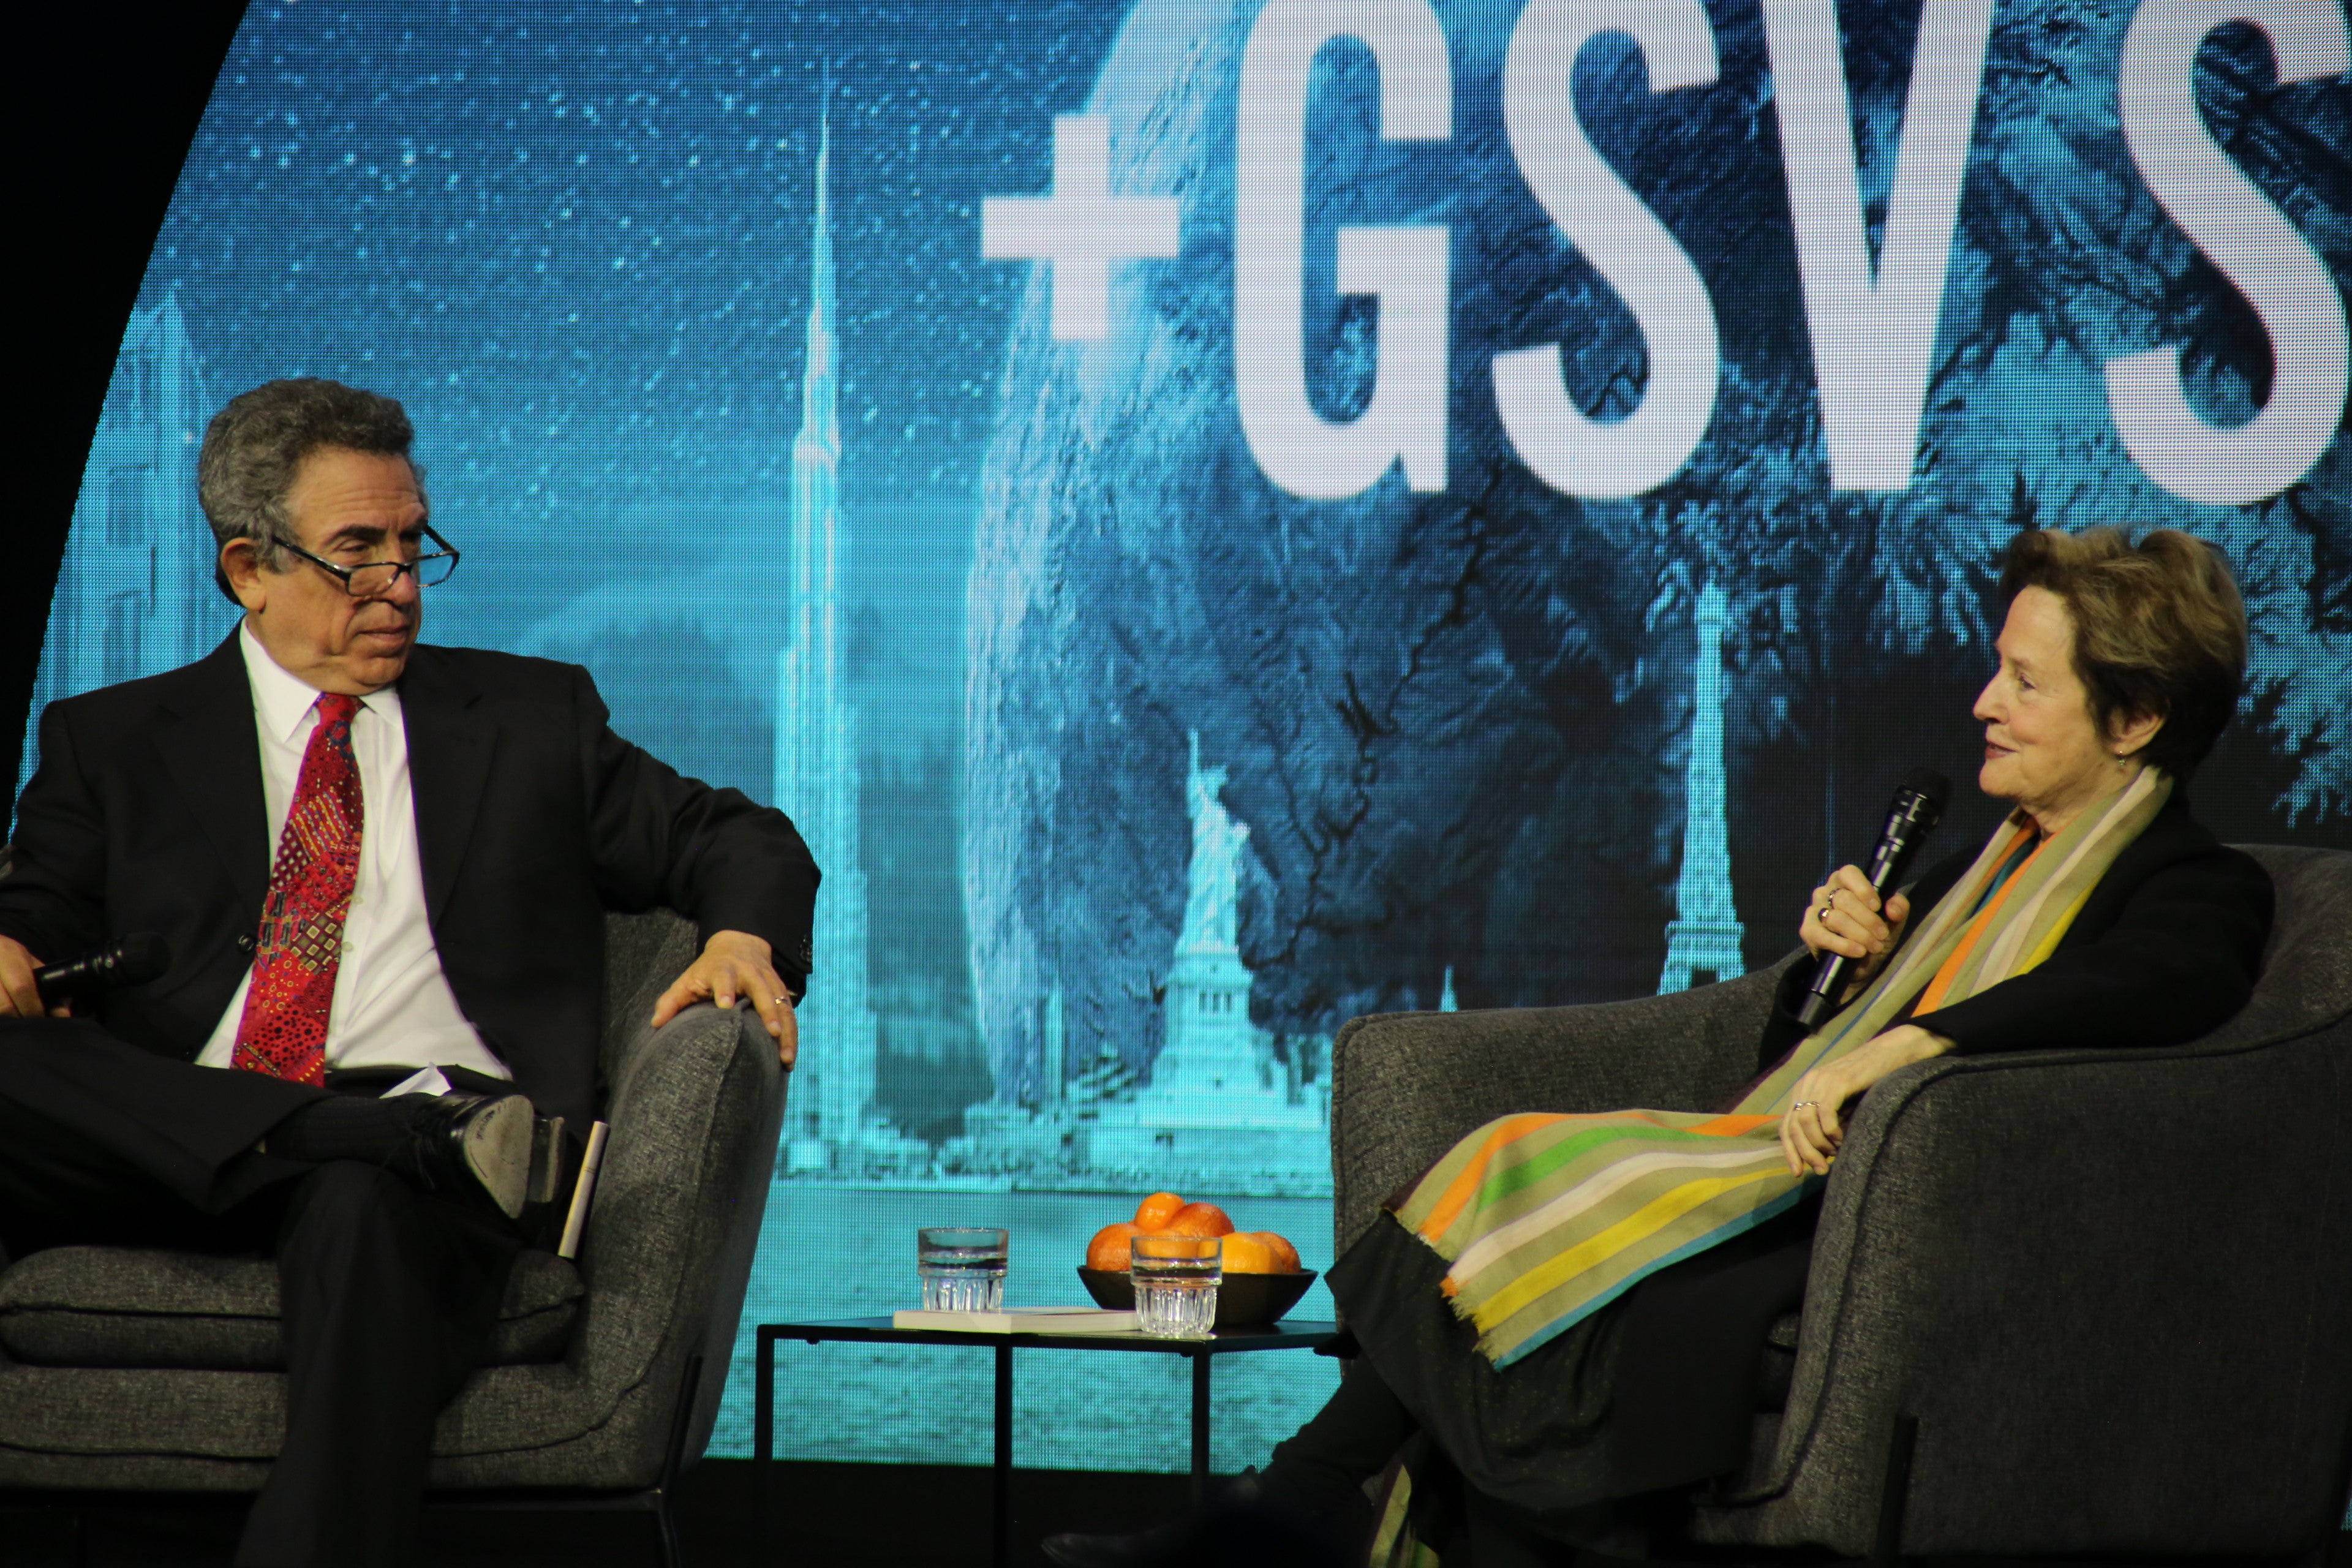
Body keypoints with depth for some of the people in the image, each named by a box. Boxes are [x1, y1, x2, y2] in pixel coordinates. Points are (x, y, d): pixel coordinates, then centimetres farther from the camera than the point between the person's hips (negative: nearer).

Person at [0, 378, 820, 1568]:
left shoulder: (531, 718, 23)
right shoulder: (114, 743, 22)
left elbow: (736, 841, 21)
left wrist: (745, 938, -3)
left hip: (428, 1107, -1)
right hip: (170, 1139, 2)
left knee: (363, 1216, -39)